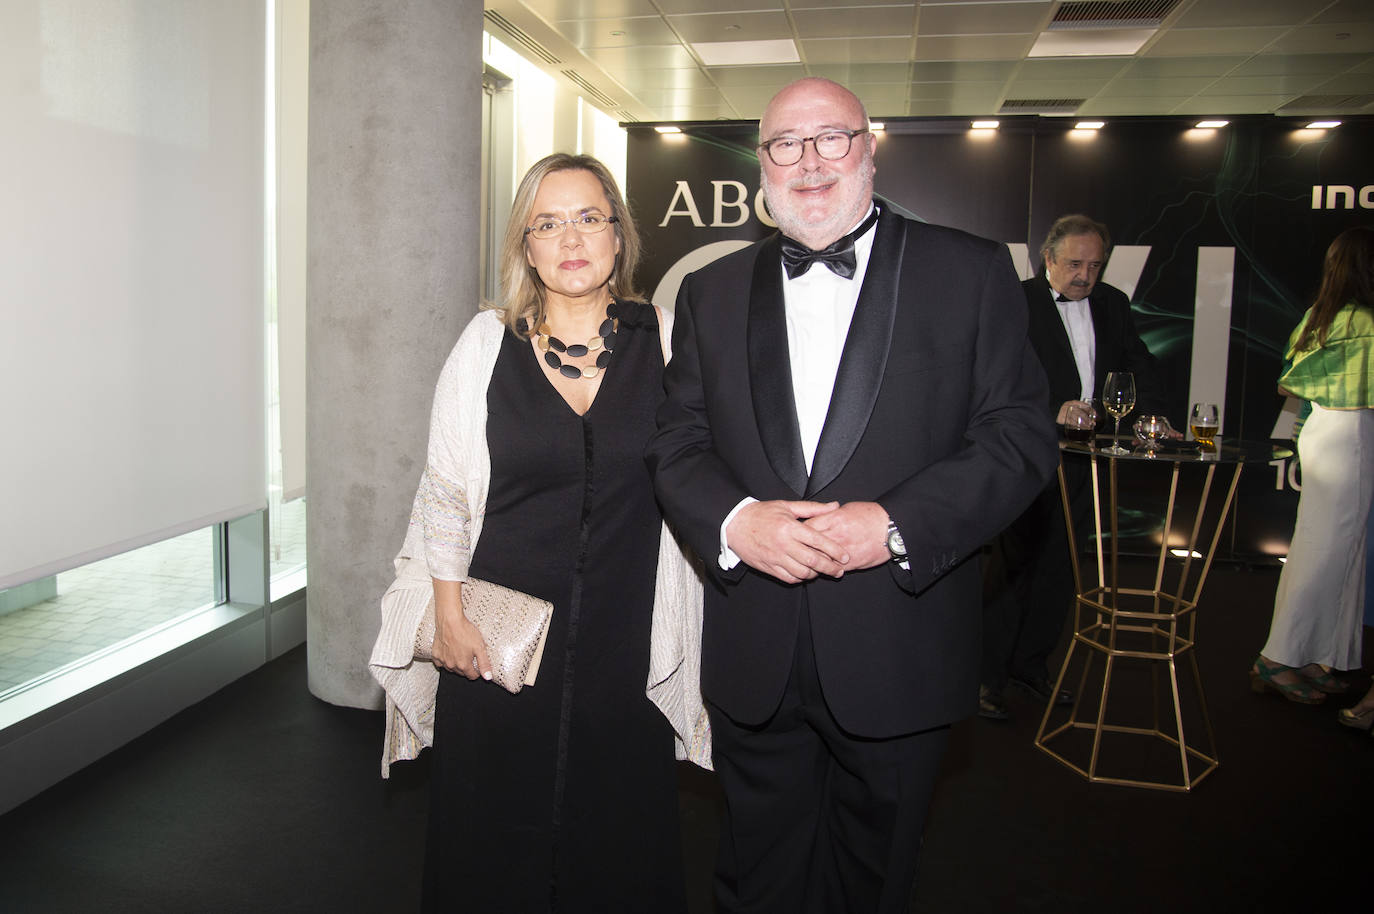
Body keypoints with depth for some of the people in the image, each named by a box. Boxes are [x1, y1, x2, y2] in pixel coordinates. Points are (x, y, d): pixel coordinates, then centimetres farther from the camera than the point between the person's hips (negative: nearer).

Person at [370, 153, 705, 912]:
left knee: (616, 831, 15)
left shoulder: (661, 339, -2)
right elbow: (445, 487, 1)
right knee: (496, 832, 15)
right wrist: (449, 614, -2)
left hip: (625, 637, 1)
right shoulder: (488, 341, -2)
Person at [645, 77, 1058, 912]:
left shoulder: (971, 273, -2)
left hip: (901, 655, -2)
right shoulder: (713, 292, 8)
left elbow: (1021, 436, -7)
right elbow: (677, 443, 4)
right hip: (754, 661, 2)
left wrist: (897, 524, -20)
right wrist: (733, 520, -16)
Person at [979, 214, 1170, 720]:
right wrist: (1054, 410, -27)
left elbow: (1139, 363, 12)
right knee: (1013, 568, -3)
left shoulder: (1113, 304, 14)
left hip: (1082, 464, 6)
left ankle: (1031, 665, 27)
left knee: (1057, 572, 12)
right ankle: (989, 676, 9)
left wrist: (1152, 414, -5)